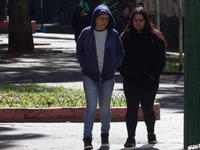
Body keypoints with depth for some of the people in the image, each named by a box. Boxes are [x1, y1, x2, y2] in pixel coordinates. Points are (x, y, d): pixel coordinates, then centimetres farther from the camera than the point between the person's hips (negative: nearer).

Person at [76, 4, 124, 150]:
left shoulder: (113, 34, 0)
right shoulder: (86, 33, -2)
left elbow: (120, 52, 9)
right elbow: (79, 51, 8)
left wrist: (113, 67, -4)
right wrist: (85, 66, -5)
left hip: (108, 77, 1)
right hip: (90, 77, -1)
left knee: (105, 109, 9)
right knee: (91, 107, -12)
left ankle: (105, 135, 29)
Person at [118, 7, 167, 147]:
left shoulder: (155, 37, 1)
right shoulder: (126, 37, 5)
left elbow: (161, 58, 2)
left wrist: (154, 75, -6)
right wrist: (124, 73, -3)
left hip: (149, 80, 0)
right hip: (131, 81, 0)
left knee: (148, 108, 8)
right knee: (132, 108, -7)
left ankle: (151, 134, 29)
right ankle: (131, 138, -6)